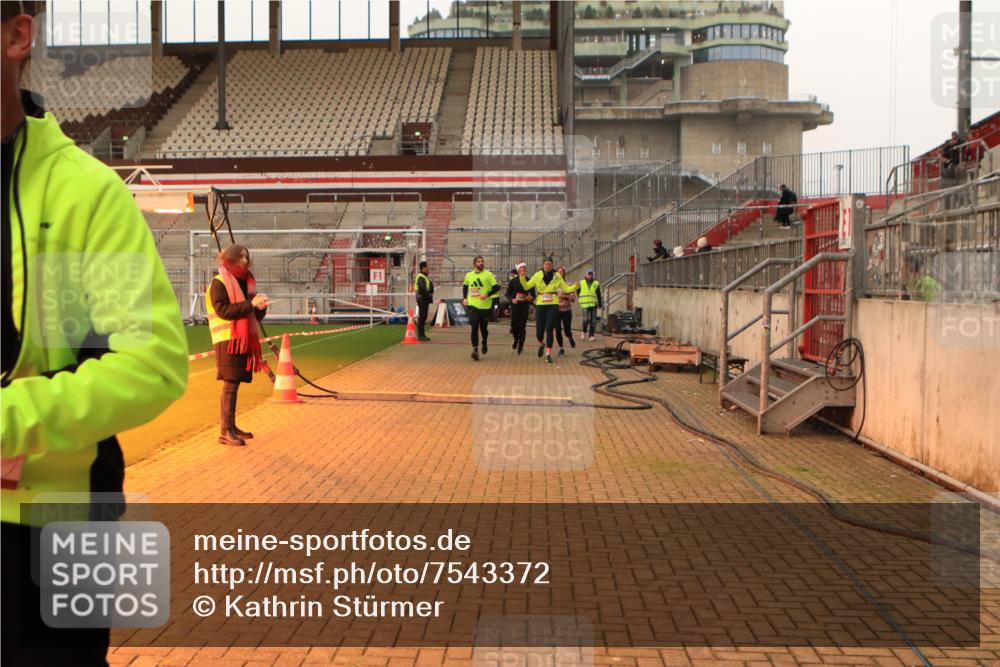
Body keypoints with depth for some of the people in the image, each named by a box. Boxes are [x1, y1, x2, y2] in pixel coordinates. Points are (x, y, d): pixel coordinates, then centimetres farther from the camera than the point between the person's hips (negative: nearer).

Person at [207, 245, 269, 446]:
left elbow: (255, 315, 18)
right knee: (230, 384, -9)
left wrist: (260, 307, -4)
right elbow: (223, 310, -17)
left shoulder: (246, 281, 17)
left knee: (235, 384, 10)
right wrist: (250, 304, -21)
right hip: (228, 339, -7)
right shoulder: (219, 282, -5)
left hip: (244, 338, 7)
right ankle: (225, 431, -9)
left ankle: (231, 426, 17)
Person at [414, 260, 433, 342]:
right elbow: (422, 288, -26)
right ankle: (420, 336, -9)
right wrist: (428, 296, -19)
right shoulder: (421, 277, -14)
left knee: (423, 317, 12)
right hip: (422, 299, -11)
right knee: (422, 317, -9)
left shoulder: (425, 277, 19)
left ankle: (422, 335, 17)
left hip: (425, 299, 11)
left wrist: (429, 298, 11)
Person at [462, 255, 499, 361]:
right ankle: (475, 350, -10)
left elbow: (496, 287, -6)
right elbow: (465, 286, 24)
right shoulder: (469, 275, 7)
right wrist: (464, 298, 12)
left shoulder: (488, 274, -3)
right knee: (474, 328, -8)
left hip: (485, 306, -1)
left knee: (483, 328, 11)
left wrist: (487, 294, -19)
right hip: (473, 306, 1)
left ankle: (484, 344, 39)